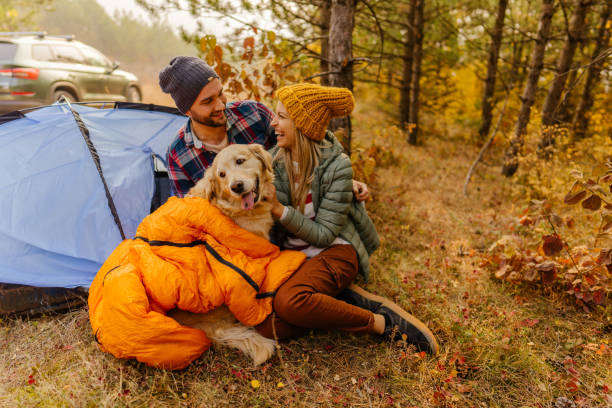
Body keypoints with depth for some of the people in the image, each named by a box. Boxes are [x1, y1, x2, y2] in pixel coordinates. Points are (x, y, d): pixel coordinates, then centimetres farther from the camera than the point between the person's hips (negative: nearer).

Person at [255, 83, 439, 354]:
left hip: (334, 250, -4)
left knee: (289, 300, -35)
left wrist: (279, 209, -23)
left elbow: (323, 234, -15)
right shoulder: (275, 158, -1)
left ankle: (382, 322, -16)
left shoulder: (337, 165, -15)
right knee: (267, 327, -22)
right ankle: (344, 298, -5)